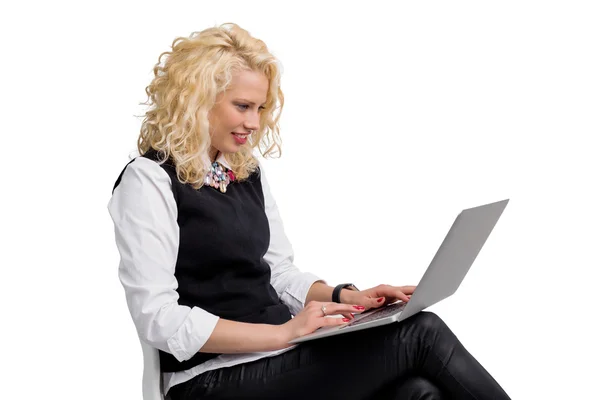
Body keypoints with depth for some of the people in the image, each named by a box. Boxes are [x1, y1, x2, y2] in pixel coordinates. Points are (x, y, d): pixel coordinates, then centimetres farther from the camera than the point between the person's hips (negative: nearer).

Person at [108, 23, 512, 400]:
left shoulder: (247, 171, 14)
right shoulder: (149, 181, -9)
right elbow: (160, 319, -17)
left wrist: (344, 296, -2)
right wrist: (282, 333, -22)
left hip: (279, 354, 7)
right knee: (420, 334, -18)